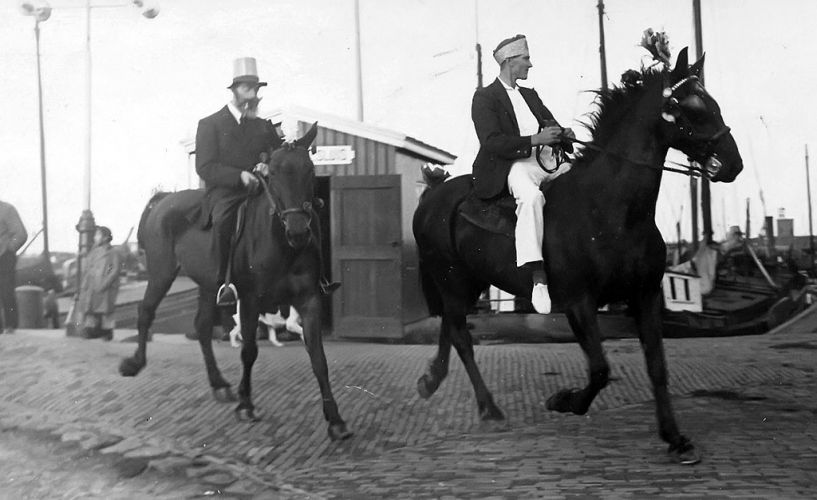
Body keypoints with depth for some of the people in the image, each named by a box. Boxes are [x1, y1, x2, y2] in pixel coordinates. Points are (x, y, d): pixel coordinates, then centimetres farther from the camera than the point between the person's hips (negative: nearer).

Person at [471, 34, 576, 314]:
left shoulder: (530, 95, 26)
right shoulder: (485, 98, 2)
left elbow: (552, 125, 26)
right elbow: (491, 143, -11)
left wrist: (564, 135, 0)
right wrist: (534, 140, -20)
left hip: (548, 161, 8)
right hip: (514, 166, -8)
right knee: (531, 196, -38)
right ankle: (538, 279, -42)